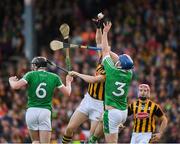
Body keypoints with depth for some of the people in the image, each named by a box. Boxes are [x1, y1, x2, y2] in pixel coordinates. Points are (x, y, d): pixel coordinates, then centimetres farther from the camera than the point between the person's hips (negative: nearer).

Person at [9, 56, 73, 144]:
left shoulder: (30, 75, 1)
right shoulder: (54, 77, 7)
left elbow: (15, 86, -9)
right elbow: (67, 93, 12)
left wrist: (11, 80, 15)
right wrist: (68, 82, 33)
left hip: (31, 110, 0)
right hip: (45, 111, 0)